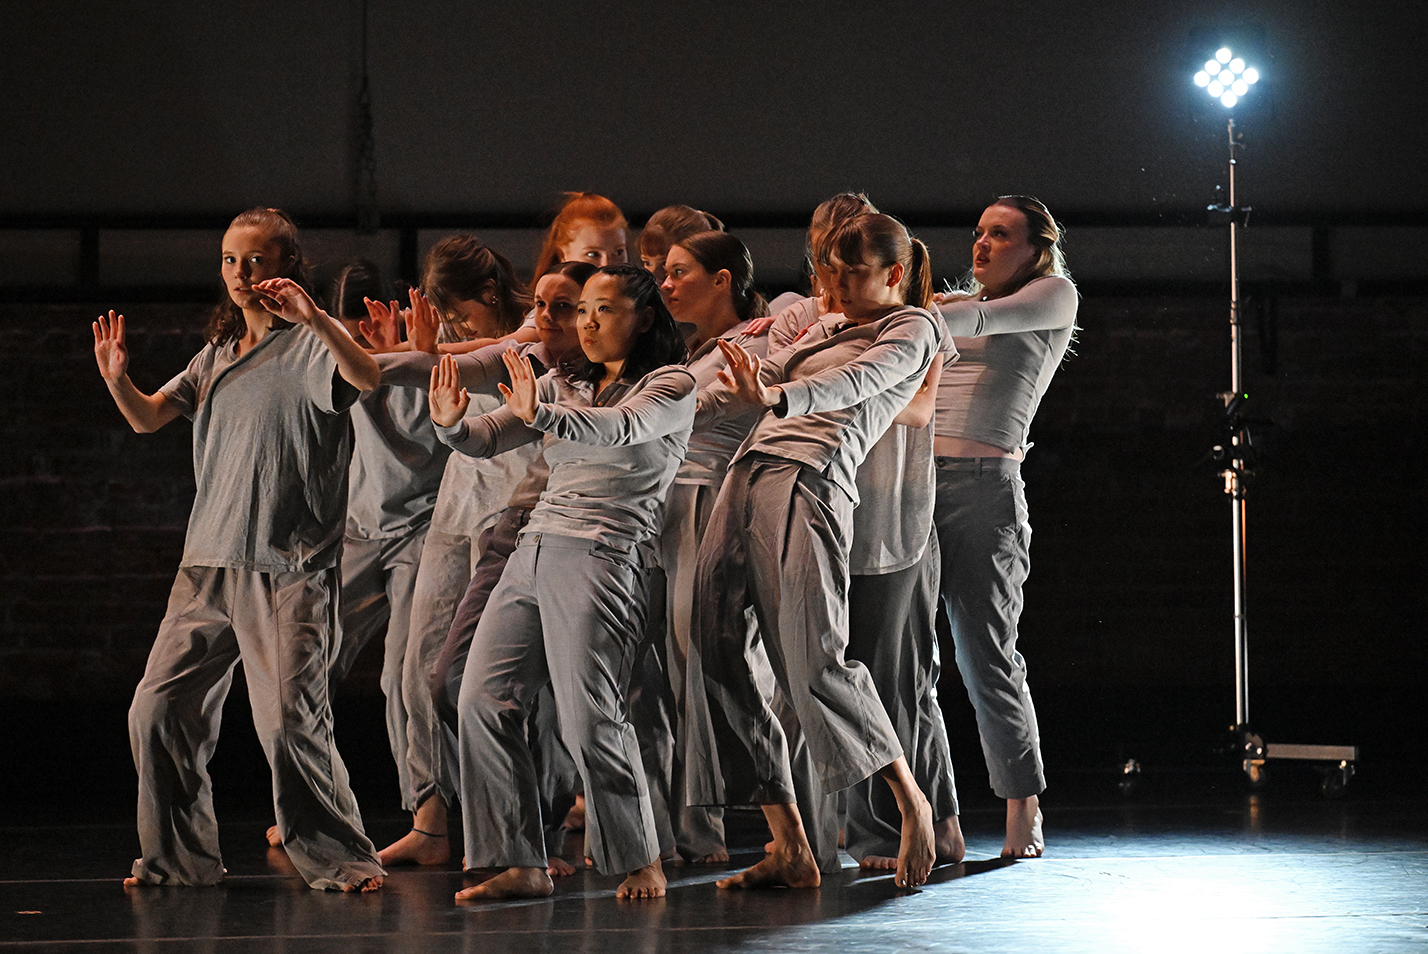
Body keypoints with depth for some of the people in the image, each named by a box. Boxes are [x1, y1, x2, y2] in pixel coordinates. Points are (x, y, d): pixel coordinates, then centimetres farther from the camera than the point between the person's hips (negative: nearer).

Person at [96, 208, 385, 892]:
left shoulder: (312, 346, -2)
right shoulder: (218, 353, 19)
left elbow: (368, 378, -22)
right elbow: (148, 419, 18)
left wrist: (316, 319, -36)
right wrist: (116, 378, -2)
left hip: (289, 570, -7)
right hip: (208, 562, 7)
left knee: (289, 720, -14)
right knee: (159, 710, 2)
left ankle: (340, 860, -2)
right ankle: (179, 858, 16)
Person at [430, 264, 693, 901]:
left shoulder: (672, 385, 1)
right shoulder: (565, 384, 21)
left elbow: (618, 427, -19)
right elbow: (486, 439, 14)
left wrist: (542, 414, -36)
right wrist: (450, 423, -10)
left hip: (603, 556, -7)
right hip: (533, 551, 7)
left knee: (588, 719, -16)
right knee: (484, 702, -5)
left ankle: (642, 864, 0)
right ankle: (520, 865, -5)